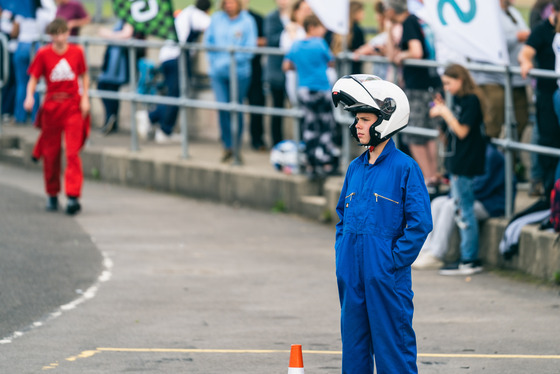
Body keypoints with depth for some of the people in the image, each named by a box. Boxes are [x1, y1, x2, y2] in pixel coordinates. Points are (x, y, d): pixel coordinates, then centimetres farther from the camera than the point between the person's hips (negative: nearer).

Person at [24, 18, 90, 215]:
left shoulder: (76, 52, 1)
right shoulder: (43, 54, -2)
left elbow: (84, 76, 13)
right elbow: (34, 79, 1)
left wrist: (85, 98, 2)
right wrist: (30, 96, -16)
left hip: (73, 107, -1)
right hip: (52, 106, 1)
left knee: (73, 152, -10)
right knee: (51, 153, 8)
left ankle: (73, 196, -15)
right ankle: (52, 195, 25)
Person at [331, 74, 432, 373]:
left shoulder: (405, 168, -9)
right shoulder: (355, 169, 11)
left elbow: (420, 223, -10)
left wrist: (396, 259, -12)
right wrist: (342, 254, 10)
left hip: (386, 277, -7)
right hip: (352, 275, 7)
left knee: (393, 348, -3)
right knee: (354, 347, 11)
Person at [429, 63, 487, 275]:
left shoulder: (471, 101, -14)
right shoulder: (458, 100, 13)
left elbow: (462, 131, -18)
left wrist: (445, 112, -15)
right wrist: (441, 111, 8)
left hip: (466, 166, -10)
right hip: (456, 164, 10)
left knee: (465, 212, -7)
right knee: (461, 212, 11)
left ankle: (470, 261, -3)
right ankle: (469, 259, 15)